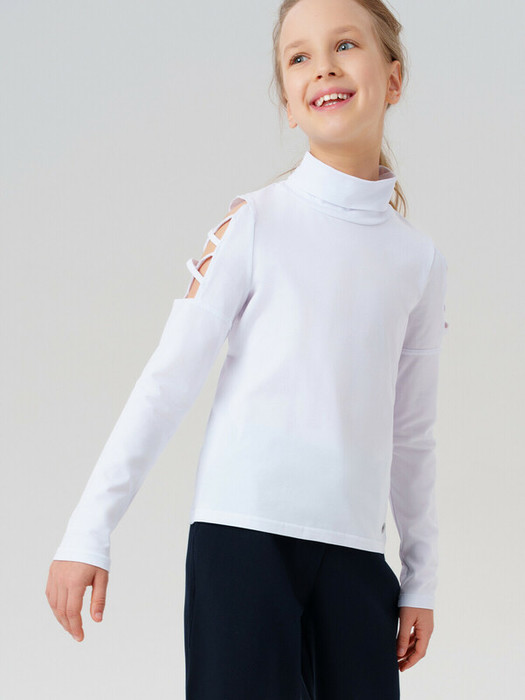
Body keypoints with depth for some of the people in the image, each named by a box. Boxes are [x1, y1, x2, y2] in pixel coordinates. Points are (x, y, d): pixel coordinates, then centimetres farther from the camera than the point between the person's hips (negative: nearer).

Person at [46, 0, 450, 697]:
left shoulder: (420, 259, 10)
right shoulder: (256, 221, -1)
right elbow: (168, 379, -2)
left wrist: (422, 579, 16)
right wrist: (88, 533, -6)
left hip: (356, 548, 4)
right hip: (243, 533, -4)